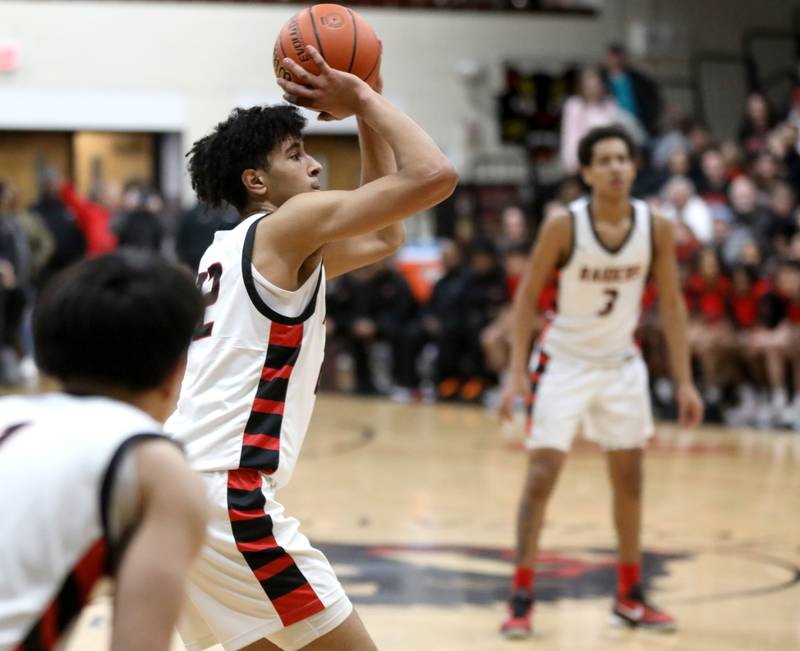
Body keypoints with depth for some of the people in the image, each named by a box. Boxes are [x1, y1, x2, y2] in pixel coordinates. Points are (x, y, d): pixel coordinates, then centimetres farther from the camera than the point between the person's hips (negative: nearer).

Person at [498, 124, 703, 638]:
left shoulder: (656, 228, -11)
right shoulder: (564, 226, -20)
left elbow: (672, 303, -2)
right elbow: (528, 295, -11)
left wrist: (685, 381, -4)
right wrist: (517, 373, -16)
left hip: (621, 363, 4)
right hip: (565, 361, -4)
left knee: (629, 476, 9)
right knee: (542, 475, -9)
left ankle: (630, 596, 22)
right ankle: (522, 597, -1)